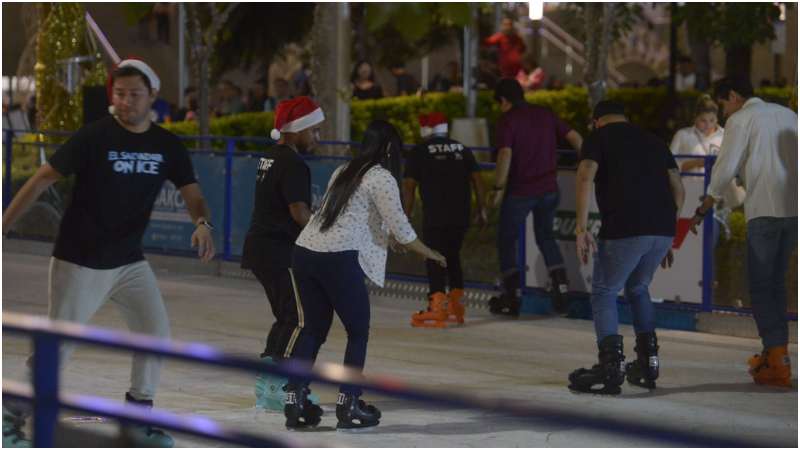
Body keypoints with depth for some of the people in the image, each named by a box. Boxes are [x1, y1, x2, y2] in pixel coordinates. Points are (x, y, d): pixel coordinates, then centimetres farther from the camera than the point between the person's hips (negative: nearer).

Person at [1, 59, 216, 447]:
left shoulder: (168, 146, 0)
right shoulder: (94, 137, -14)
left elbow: (192, 193, -2)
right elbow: (43, 179, -14)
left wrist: (202, 223, -25)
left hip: (130, 262, 5)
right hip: (78, 263, -5)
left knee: (156, 334, 1)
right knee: (57, 348, -3)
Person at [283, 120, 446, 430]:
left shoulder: (345, 172, 20)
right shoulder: (382, 178, -3)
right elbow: (401, 230, -4)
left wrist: (387, 237, 42)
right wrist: (430, 254, 12)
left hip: (305, 251, 7)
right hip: (338, 260, -7)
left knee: (314, 329, 16)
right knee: (358, 332, 7)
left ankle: (295, 402, 13)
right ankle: (349, 406, 7)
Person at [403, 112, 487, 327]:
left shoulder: (419, 152, 0)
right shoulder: (461, 148, 13)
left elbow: (409, 186, -5)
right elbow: (477, 179, 9)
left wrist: (406, 215, -1)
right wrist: (481, 209, 13)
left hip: (435, 217, -5)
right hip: (461, 216, 5)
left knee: (435, 260, -2)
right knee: (453, 256, 18)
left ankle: (436, 311, -11)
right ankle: (455, 308, 22)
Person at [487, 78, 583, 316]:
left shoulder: (507, 121, -10)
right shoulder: (545, 115, 6)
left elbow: (505, 156, -21)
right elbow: (574, 138, 6)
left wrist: (498, 188, -16)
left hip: (519, 192, -5)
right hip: (548, 189, 5)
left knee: (507, 240, 9)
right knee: (545, 236, 22)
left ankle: (512, 297, 8)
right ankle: (561, 289, 12)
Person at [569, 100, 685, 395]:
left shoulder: (599, 138, 9)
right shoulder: (653, 141, 24)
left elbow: (585, 177, -9)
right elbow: (678, 189, 18)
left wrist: (581, 229, -10)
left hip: (624, 230, -5)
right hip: (663, 230, 5)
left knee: (604, 293, 9)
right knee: (638, 289, 26)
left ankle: (610, 368, -6)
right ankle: (648, 364, 22)